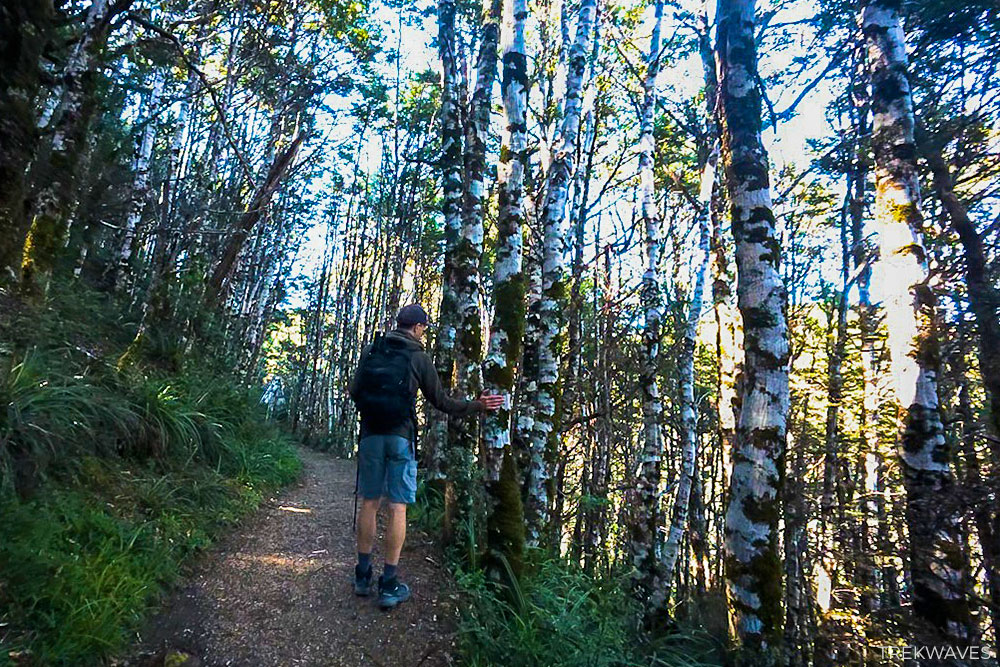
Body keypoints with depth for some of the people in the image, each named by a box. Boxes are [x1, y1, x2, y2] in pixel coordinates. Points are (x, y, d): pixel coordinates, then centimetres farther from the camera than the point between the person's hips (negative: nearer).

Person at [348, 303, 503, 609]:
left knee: (369, 503, 13)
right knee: (398, 508, 2)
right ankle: (389, 585, 5)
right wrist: (478, 406, 10)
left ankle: (362, 574, 21)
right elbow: (440, 402, 1)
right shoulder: (419, 357, -2)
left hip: (371, 434, 4)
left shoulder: (371, 350, 6)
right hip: (401, 437, -3)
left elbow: (354, 391, 5)